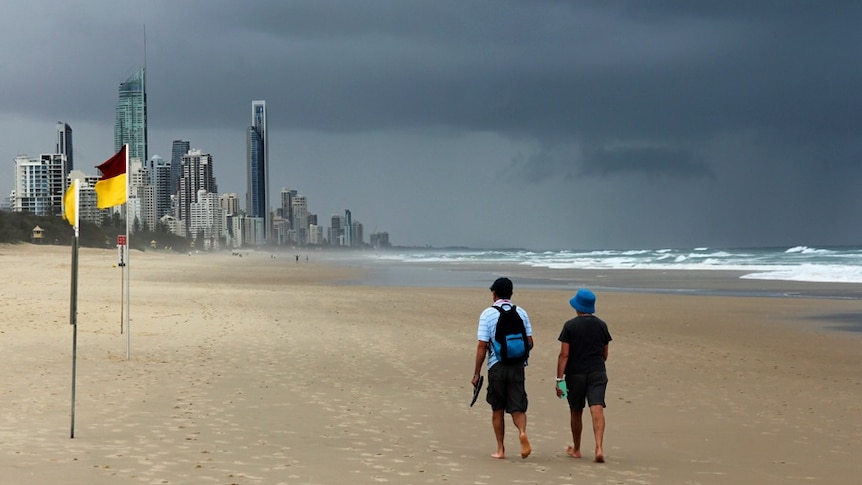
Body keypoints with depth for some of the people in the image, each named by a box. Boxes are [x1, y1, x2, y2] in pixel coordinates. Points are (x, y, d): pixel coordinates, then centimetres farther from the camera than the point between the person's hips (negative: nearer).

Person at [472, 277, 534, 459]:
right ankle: (522, 432, -25)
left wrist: (476, 373, -3)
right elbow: (530, 343, 5)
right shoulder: (521, 313, 5)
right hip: (517, 365, 2)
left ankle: (500, 449, 15)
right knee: (517, 406, 4)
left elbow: (482, 346, -8)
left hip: (497, 366, -2)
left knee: (497, 409, 11)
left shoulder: (488, 314, -5)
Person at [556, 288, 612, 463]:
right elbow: (605, 354, 13)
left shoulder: (570, 326, -7)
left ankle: (576, 449, 27)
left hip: (575, 373, -2)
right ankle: (599, 448, -26)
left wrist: (559, 379, -9)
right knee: (597, 410, -8)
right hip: (597, 373, 2)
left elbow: (564, 354, -10)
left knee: (576, 412, 13)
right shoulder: (601, 325, 5)